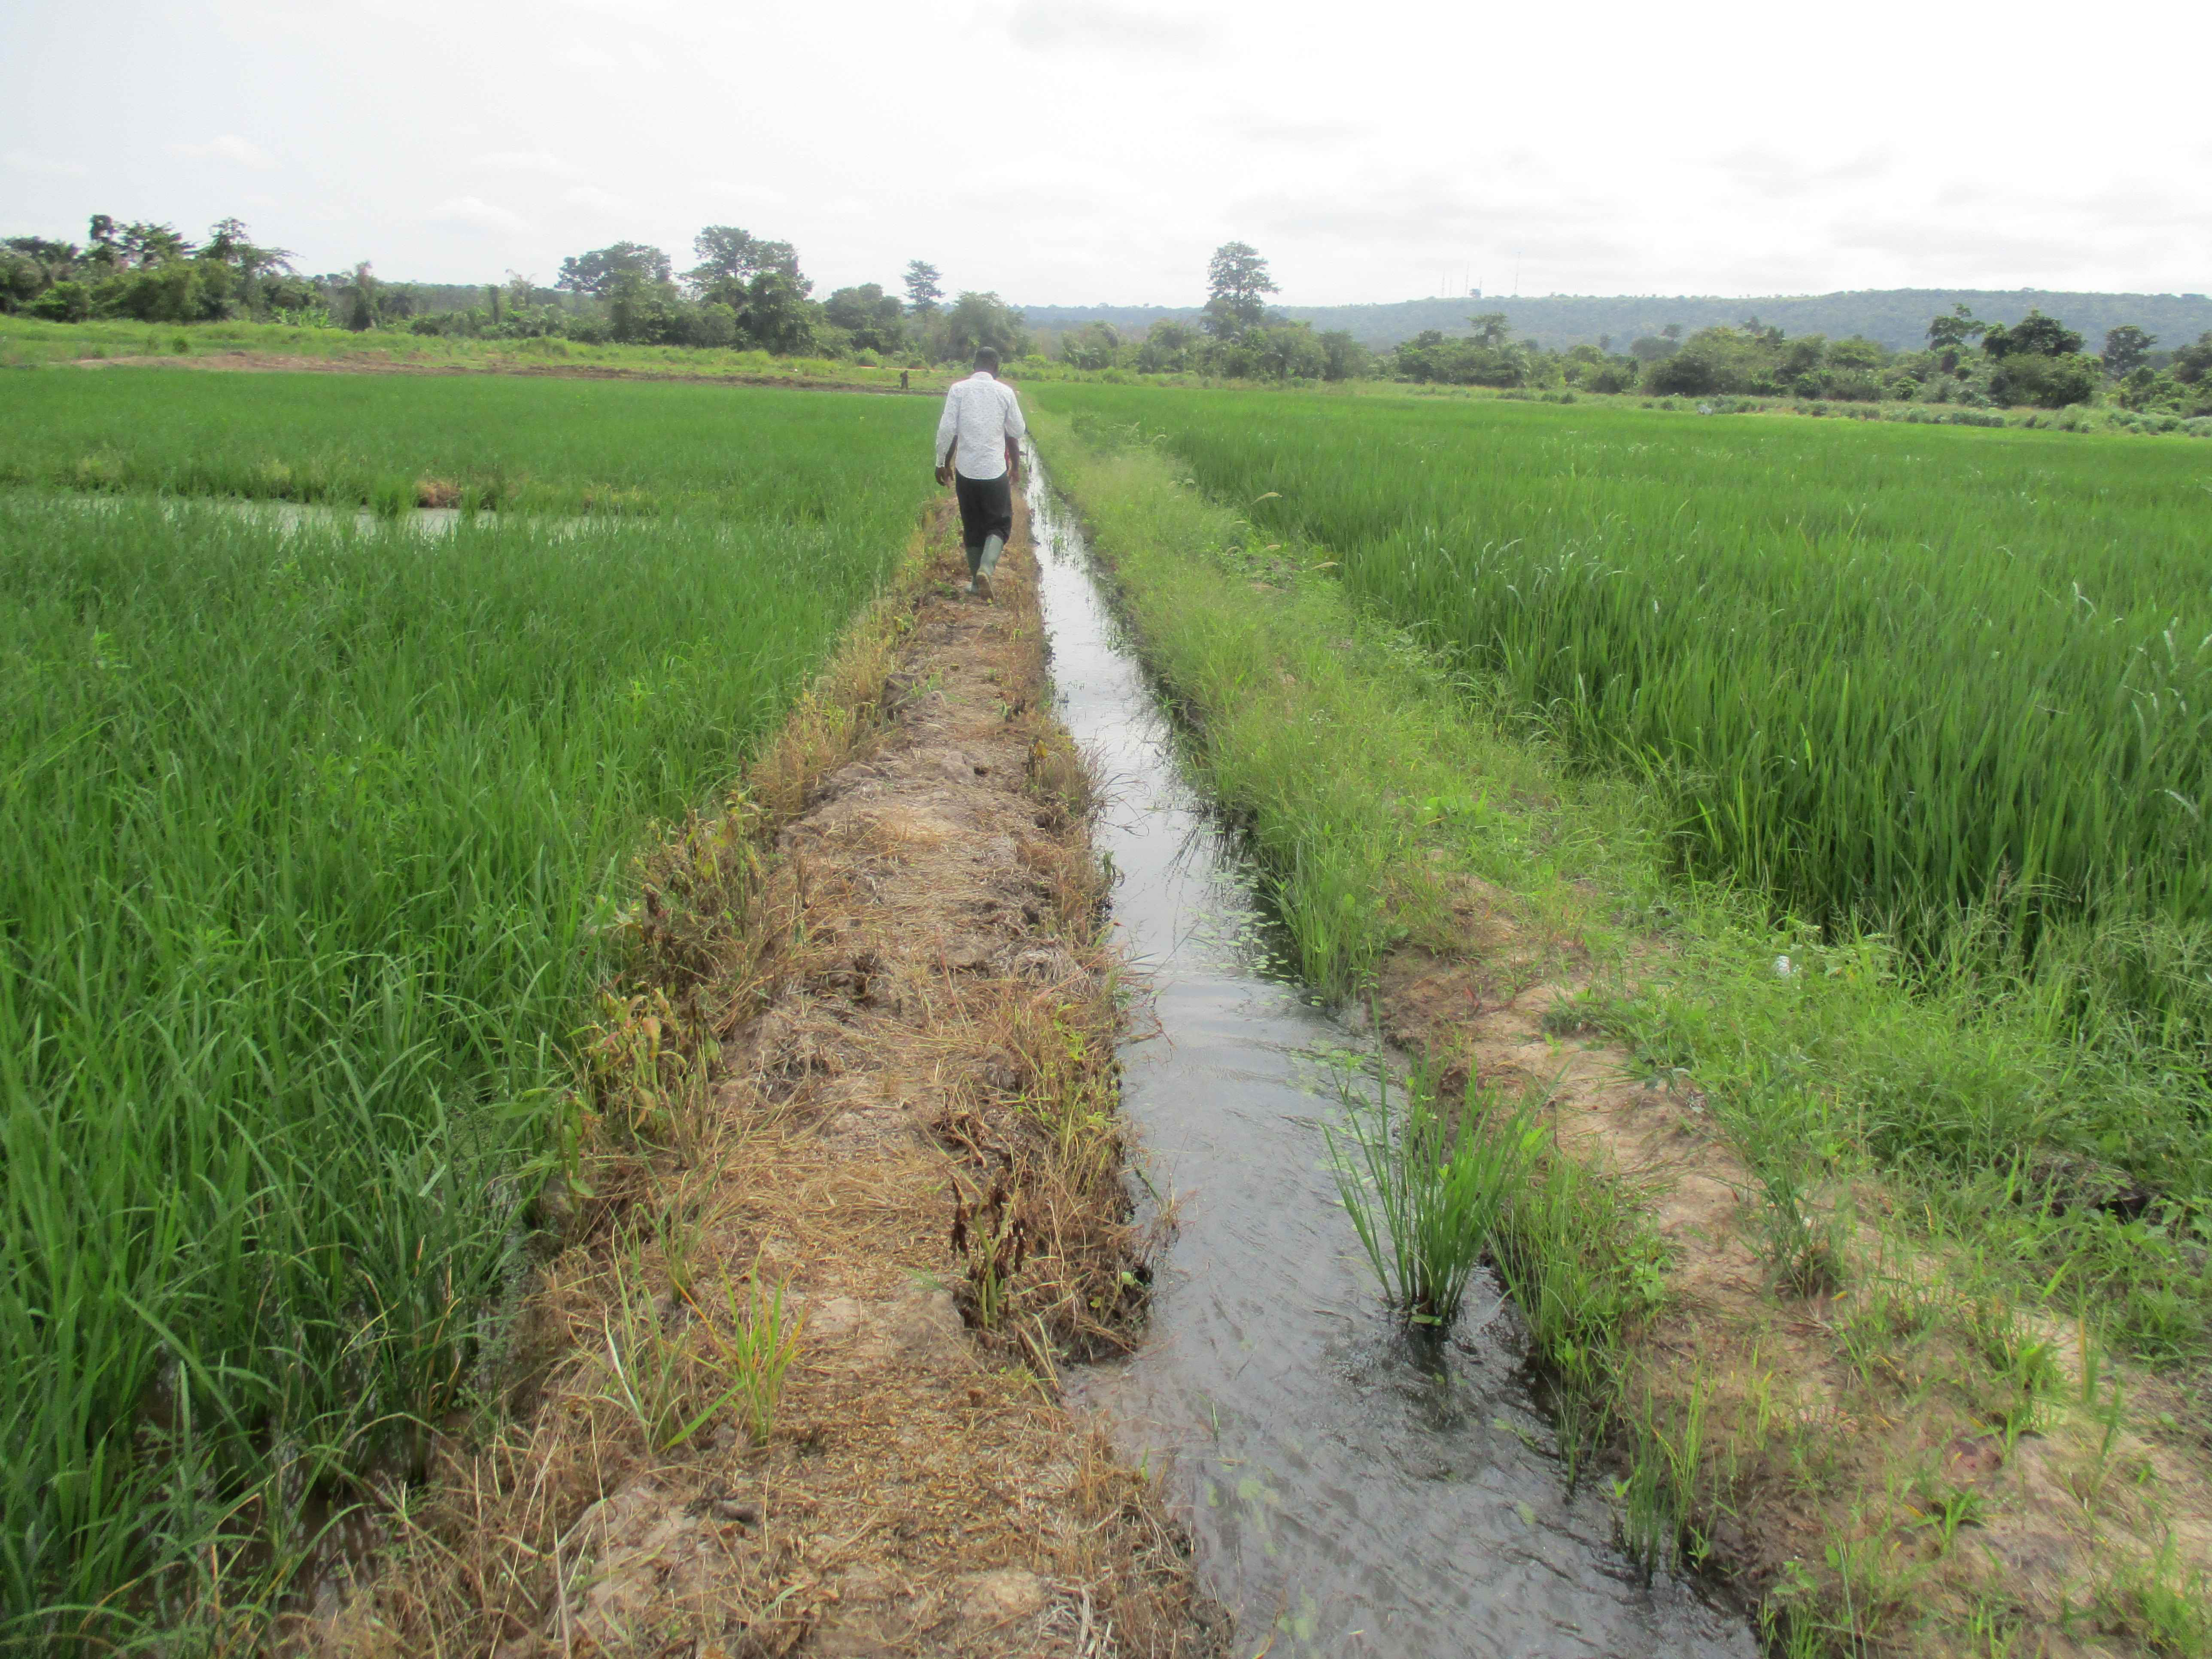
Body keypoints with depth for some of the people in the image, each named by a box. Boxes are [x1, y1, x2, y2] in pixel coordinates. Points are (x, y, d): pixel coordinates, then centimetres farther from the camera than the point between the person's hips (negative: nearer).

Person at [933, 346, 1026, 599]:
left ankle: (977, 581, 17)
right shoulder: (1005, 392, -2)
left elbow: (947, 429, -4)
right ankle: (986, 567, -17)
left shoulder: (958, 389, -2)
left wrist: (943, 462, 6)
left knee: (972, 527, 13)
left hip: (966, 470, 2)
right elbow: (1017, 431, 5)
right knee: (1000, 524, 7)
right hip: (996, 471, -2)